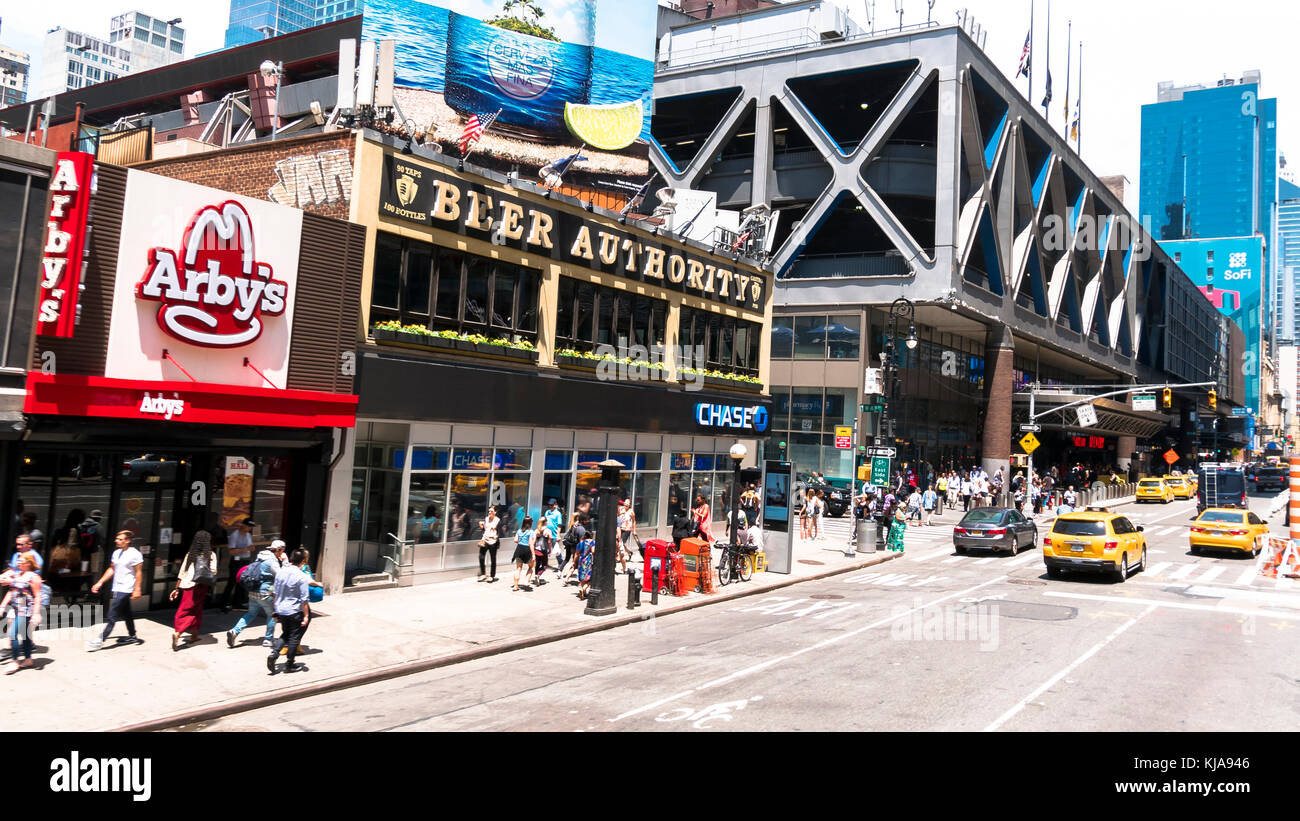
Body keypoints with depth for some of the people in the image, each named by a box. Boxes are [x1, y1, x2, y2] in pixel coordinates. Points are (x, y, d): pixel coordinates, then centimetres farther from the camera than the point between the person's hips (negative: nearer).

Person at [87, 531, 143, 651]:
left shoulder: (134, 554, -12)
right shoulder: (116, 553, 11)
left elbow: (138, 573, -12)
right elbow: (111, 569, 20)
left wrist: (137, 589, -15)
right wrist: (100, 583, 16)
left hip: (125, 590, -8)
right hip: (117, 589, 8)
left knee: (112, 616, -9)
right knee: (126, 614, 16)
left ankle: (100, 640, -8)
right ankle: (132, 636, 28)